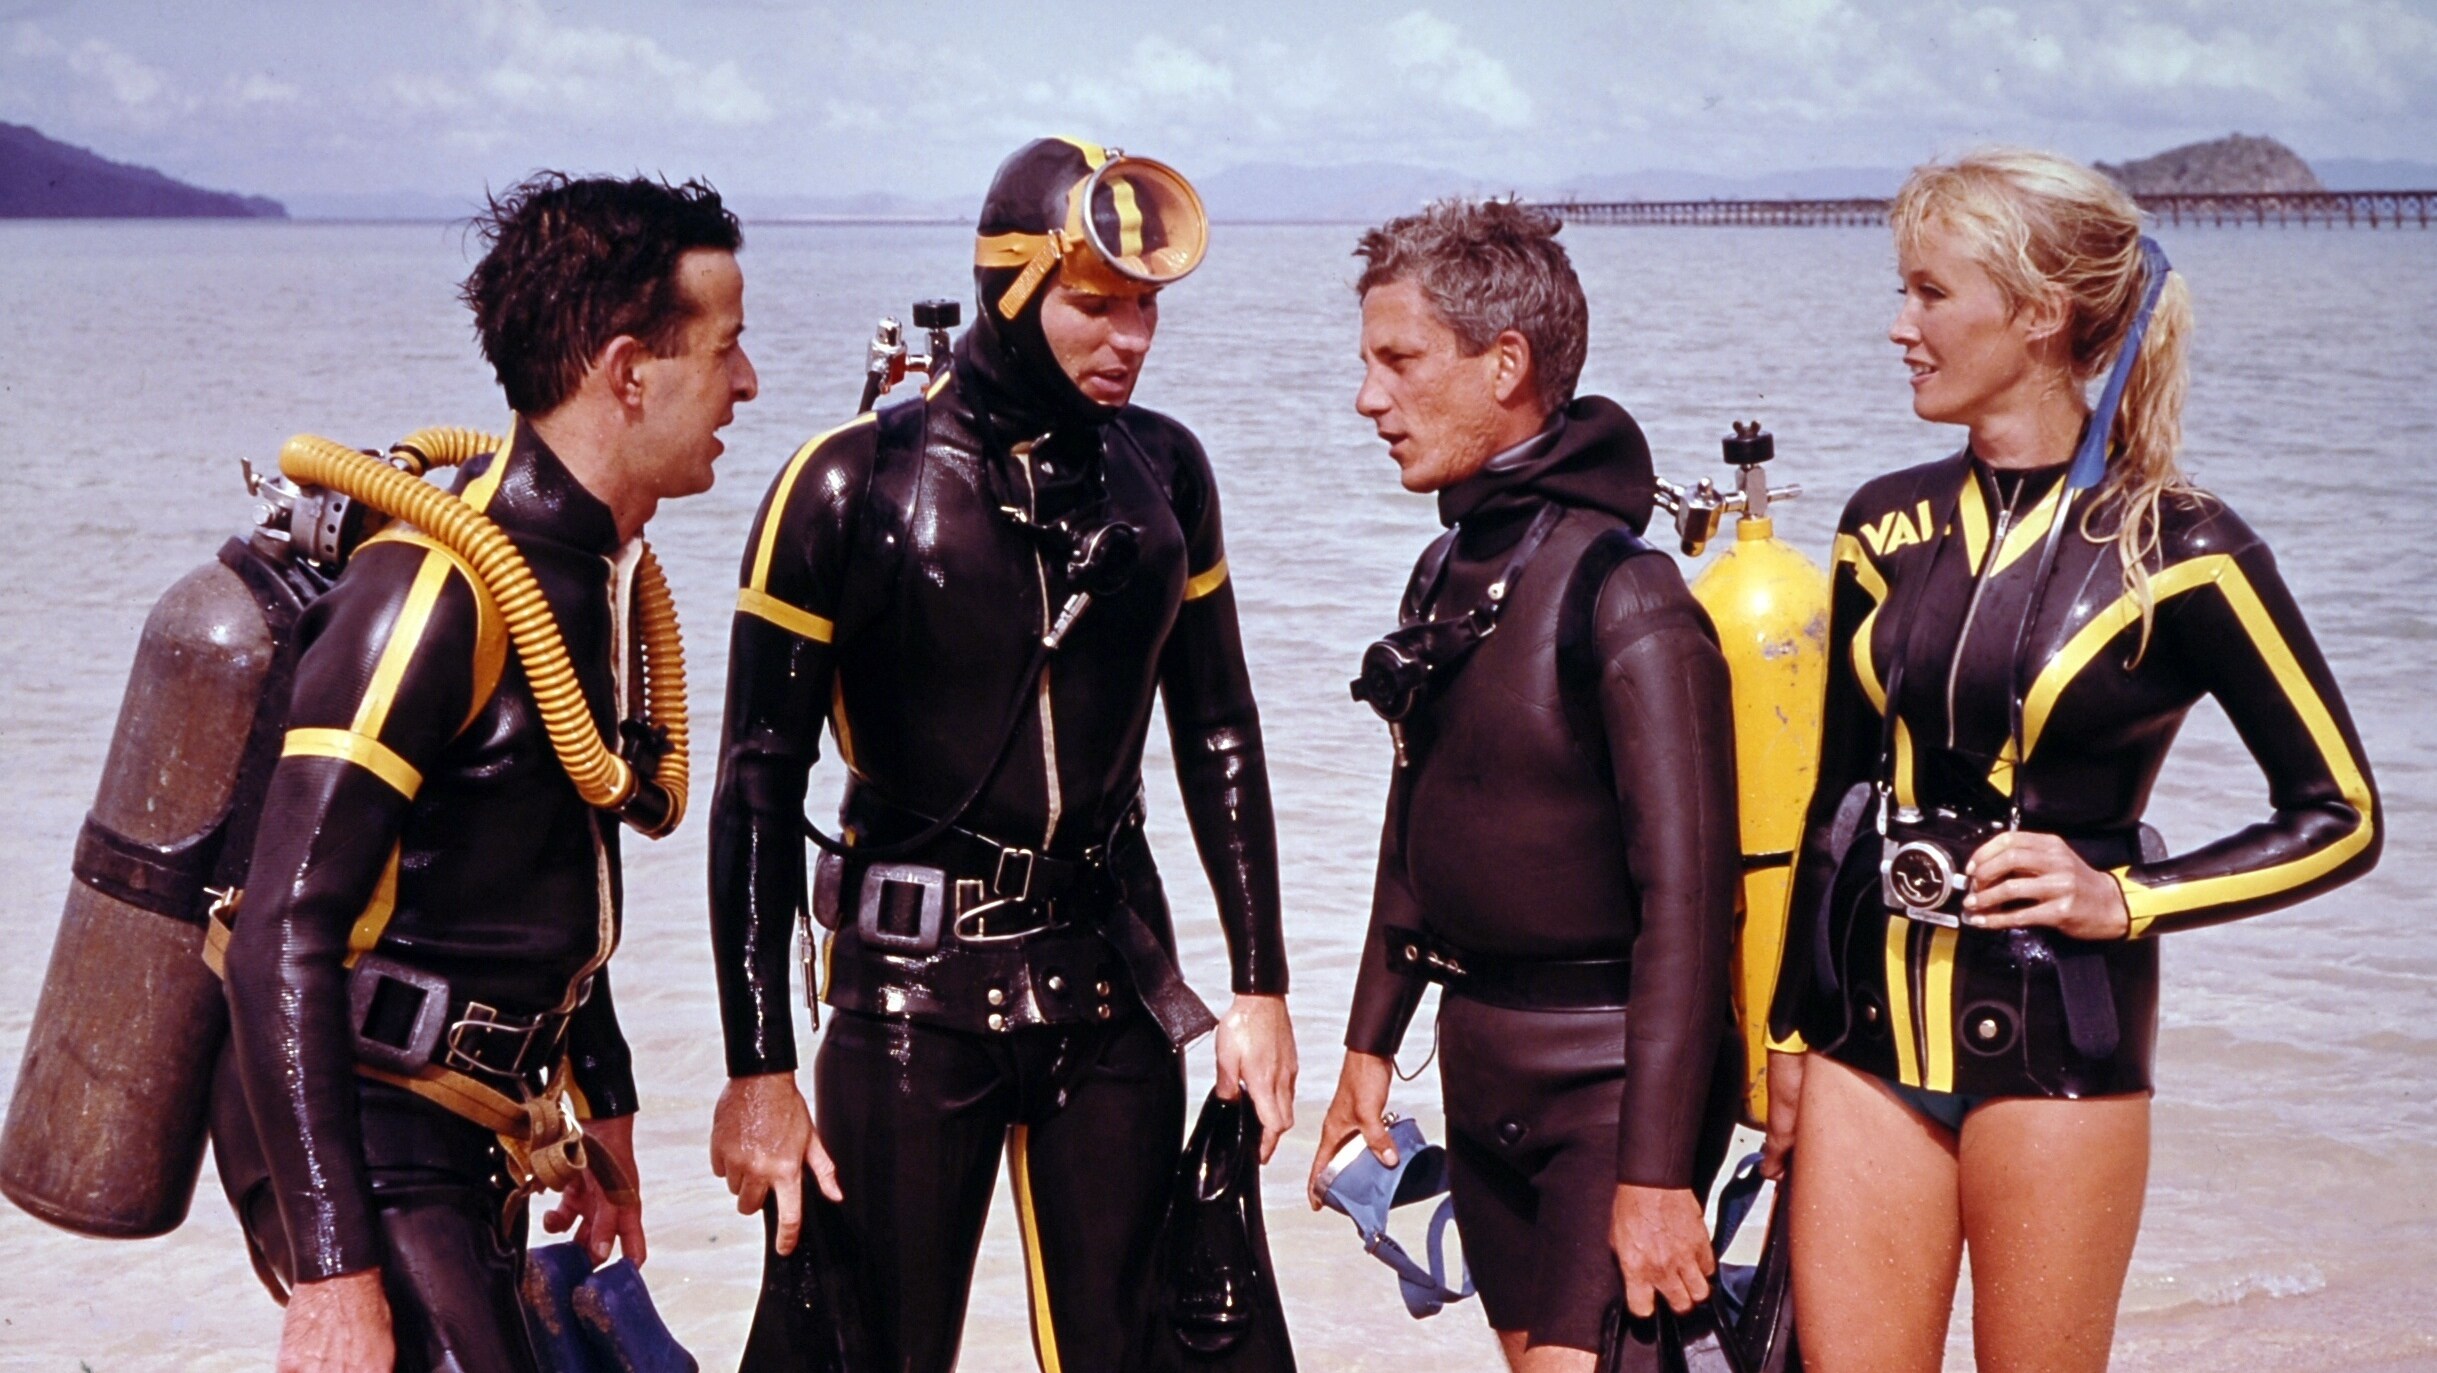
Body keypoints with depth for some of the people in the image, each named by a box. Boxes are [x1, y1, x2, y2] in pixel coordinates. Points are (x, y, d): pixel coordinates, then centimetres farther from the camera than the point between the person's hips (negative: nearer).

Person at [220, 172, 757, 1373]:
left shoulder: (587, 564, 9)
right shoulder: (439, 586, -20)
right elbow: (283, 939, -24)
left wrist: (603, 1102, 25)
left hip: (471, 1140, 9)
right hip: (369, 1149, -9)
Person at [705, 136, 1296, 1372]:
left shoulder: (1162, 472, 4)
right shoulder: (855, 484, -9)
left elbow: (1218, 735, 12)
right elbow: (759, 786, -7)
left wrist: (1260, 986, 10)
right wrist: (759, 1070, -10)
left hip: (1113, 981, 4)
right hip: (912, 992, -4)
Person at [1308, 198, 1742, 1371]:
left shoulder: (1623, 596, -18)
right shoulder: (1447, 573, 8)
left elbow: (1684, 894, -21)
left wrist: (1656, 1171, -23)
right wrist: (1370, 1042, 17)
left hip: (1609, 1071, -8)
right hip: (1482, 1059, 8)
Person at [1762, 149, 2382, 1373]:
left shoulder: (2177, 550, -8)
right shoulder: (1887, 526, 6)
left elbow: (2340, 816, -3)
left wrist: (2127, 899, -13)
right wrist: (1790, 1030, 14)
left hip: (2056, 1042, -4)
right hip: (1868, 1030, 4)